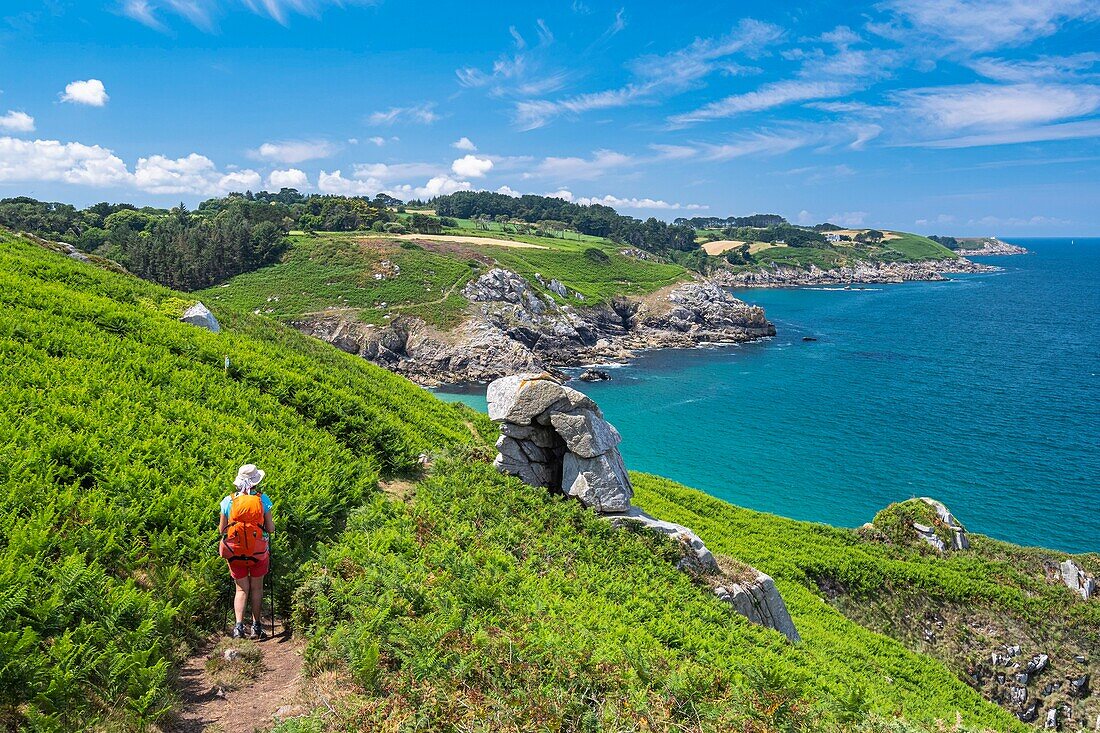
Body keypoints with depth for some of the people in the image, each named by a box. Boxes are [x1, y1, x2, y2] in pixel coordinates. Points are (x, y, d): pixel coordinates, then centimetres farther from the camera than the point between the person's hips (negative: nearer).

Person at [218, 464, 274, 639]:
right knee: (257, 588, 13)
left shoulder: (228, 501, -4)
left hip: (235, 552, 1)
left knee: (241, 589, 12)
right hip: (258, 552, -1)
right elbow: (270, 529, -5)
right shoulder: (263, 500, -8)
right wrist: (271, 525, 17)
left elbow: (221, 530, 3)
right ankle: (256, 626, 14)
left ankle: (239, 625, -1)